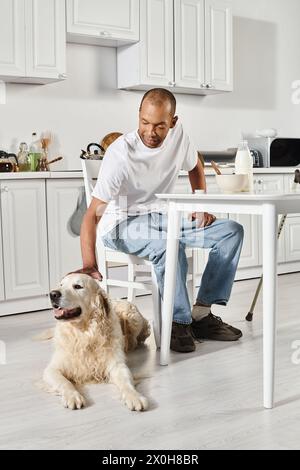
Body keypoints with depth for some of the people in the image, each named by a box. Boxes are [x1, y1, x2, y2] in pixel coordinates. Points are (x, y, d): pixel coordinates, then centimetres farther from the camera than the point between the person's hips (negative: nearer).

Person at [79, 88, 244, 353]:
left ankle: (202, 314, -9)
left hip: (163, 216, 7)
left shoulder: (177, 133, -6)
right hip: (123, 224, -7)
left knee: (231, 232, -8)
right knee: (170, 246, -39)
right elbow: (93, 214, -27)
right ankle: (179, 322, -19)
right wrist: (89, 265, -39)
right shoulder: (121, 154, -24)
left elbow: (195, 166, 17)